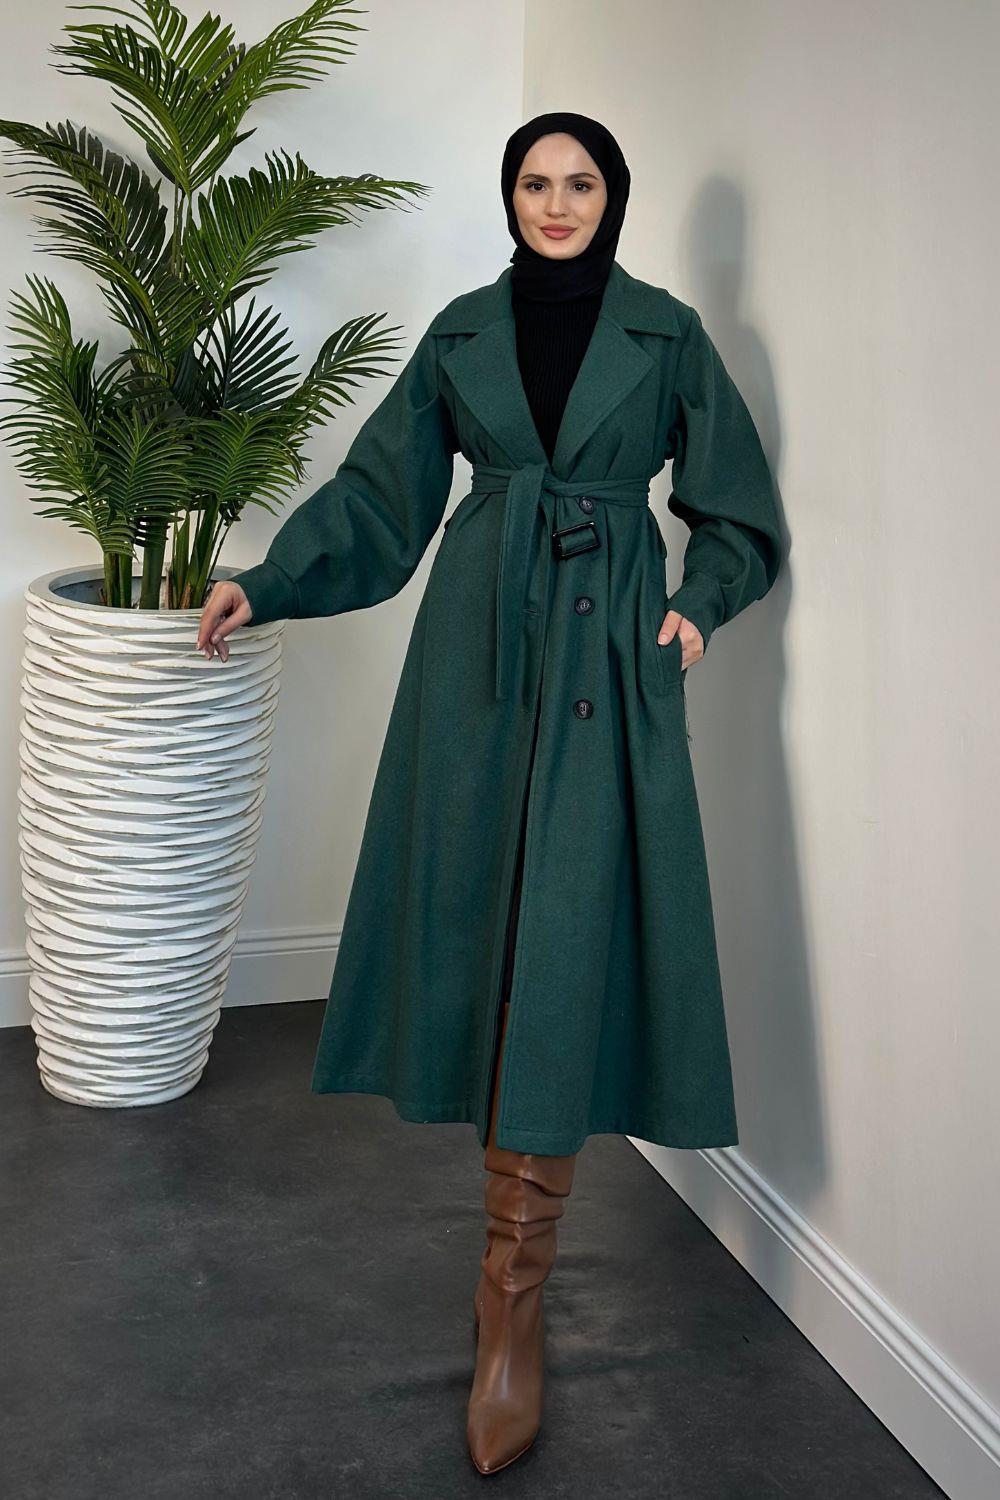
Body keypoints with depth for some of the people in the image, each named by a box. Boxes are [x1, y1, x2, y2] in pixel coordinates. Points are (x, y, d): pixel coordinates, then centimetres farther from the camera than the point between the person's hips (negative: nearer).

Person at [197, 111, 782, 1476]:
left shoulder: (667, 333, 6)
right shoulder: (463, 331, 11)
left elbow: (730, 507, 10)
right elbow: (379, 490, 12)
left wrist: (700, 606, -6)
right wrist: (265, 585, 4)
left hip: (606, 652, -2)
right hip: (480, 644, 3)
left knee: (565, 934, -10)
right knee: (481, 907, 2)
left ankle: (515, 1289, -8)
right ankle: (522, 1175, 23)